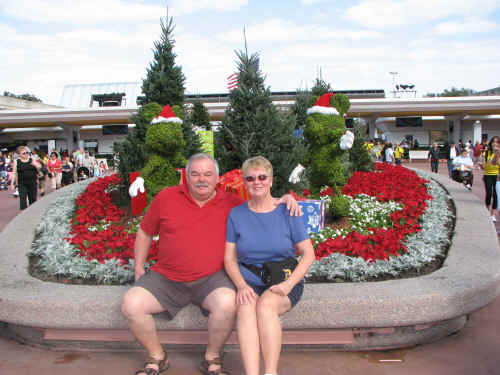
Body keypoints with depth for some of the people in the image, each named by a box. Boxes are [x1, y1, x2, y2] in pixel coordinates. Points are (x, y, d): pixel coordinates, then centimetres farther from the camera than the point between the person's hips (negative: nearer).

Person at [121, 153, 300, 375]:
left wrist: (285, 199, -6)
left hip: (210, 279, -1)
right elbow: (144, 232, 16)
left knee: (227, 303, -33)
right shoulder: (166, 198, 5)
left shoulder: (231, 203, 4)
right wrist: (138, 269, 11)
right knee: (131, 304, -20)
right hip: (166, 278, 2)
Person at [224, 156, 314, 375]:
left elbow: (308, 254, 1)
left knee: (266, 305, -33)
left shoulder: (287, 212, 1)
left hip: (284, 280, -1)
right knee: (246, 309, -31)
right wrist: (241, 285, -13)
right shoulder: (236, 214, 6)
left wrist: (288, 284, -14)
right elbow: (229, 258, 6)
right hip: (249, 281, 2)